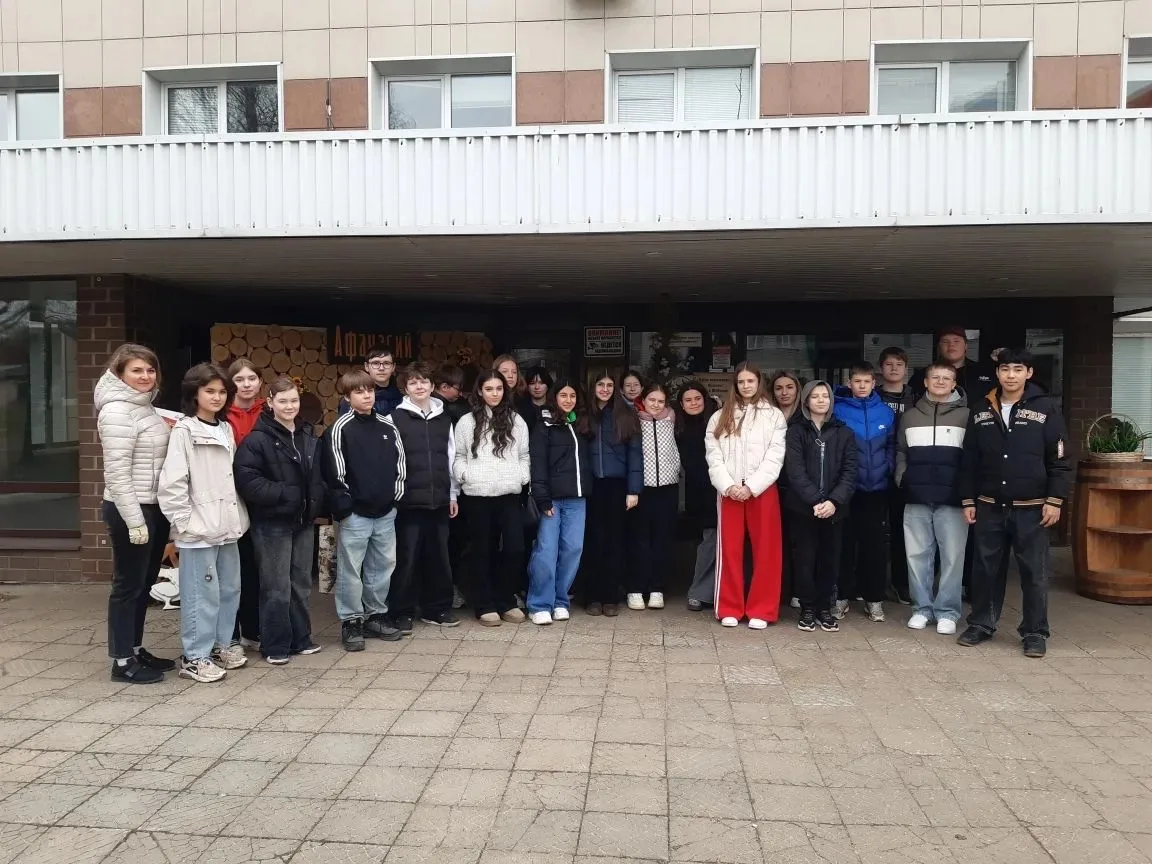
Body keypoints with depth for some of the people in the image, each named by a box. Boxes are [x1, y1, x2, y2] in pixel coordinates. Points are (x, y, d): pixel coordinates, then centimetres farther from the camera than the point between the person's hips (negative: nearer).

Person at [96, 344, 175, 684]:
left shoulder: (146, 407, 12)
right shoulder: (116, 411, -15)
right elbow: (117, 473, -20)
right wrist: (134, 520, -21)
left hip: (155, 508, 9)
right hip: (131, 510, -9)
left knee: (144, 583, 16)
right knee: (128, 585, 1)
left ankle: (136, 649, 28)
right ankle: (122, 661, 12)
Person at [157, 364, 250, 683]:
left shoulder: (226, 429, 12)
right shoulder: (185, 431, -9)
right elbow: (171, 483, -14)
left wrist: (238, 516, 12)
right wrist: (185, 522, -15)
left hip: (227, 526, 7)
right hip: (199, 529, -7)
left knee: (230, 589, 14)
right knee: (202, 593, -2)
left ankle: (220, 645, 28)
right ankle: (194, 657, 9)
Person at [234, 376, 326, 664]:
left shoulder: (309, 438, 10)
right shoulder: (257, 440, -11)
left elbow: (318, 477, 18)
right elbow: (246, 480, -19)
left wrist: (315, 502, 0)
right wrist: (286, 494, -20)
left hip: (304, 521, 6)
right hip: (272, 524, -6)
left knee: (301, 583, 14)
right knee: (277, 586, 0)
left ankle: (300, 638, 25)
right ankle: (275, 645, 12)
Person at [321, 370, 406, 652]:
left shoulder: (387, 425, 7)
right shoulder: (340, 428, -8)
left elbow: (400, 462, 13)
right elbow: (333, 473, -9)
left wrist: (396, 495, 6)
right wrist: (343, 507, -10)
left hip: (385, 512, 5)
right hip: (355, 514, -5)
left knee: (383, 566, 13)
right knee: (350, 569, 2)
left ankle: (376, 615, 27)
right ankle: (351, 621, 14)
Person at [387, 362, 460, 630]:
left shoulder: (443, 418, 12)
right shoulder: (397, 418, 0)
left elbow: (450, 458, 14)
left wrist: (453, 494, 12)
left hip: (439, 498, 4)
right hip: (409, 499, -4)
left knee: (438, 556, 9)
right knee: (407, 557, 1)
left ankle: (436, 608, 22)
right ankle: (402, 613, 11)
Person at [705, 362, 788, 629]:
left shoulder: (774, 416, 4)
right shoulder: (720, 417, 10)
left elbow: (775, 457, -5)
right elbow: (713, 457, 3)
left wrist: (751, 487, -14)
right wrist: (728, 486, -11)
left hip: (762, 491, -1)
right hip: (729, 492, 2)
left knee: (765, 551, 2)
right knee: (730, 551, 5)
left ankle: (760, 610, 11)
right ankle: (730, 609, 14)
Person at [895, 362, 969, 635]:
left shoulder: (966, 415, 4)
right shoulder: (910, 416, 14)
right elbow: (901, 452, 19)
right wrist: (901, 479, 5)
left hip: (952, 499, -3)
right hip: (916, 498, 3)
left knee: (952, 556, -1)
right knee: (917, 555, 5)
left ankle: (947, 611, 9)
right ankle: (922, 608, 16)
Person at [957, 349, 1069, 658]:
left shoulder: (1046, 409, -2)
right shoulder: (981, 410, 6)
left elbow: (1059, 460, -3)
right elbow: (969, 460, 9)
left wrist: (1054, 499, -9)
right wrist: (967, 500, 5)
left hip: (1031, 507, -3)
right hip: (989, 506, 3)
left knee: (1034, 572, 4)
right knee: (986, 568, 9)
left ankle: (1035, 632, 16)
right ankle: (981, 624, 21)